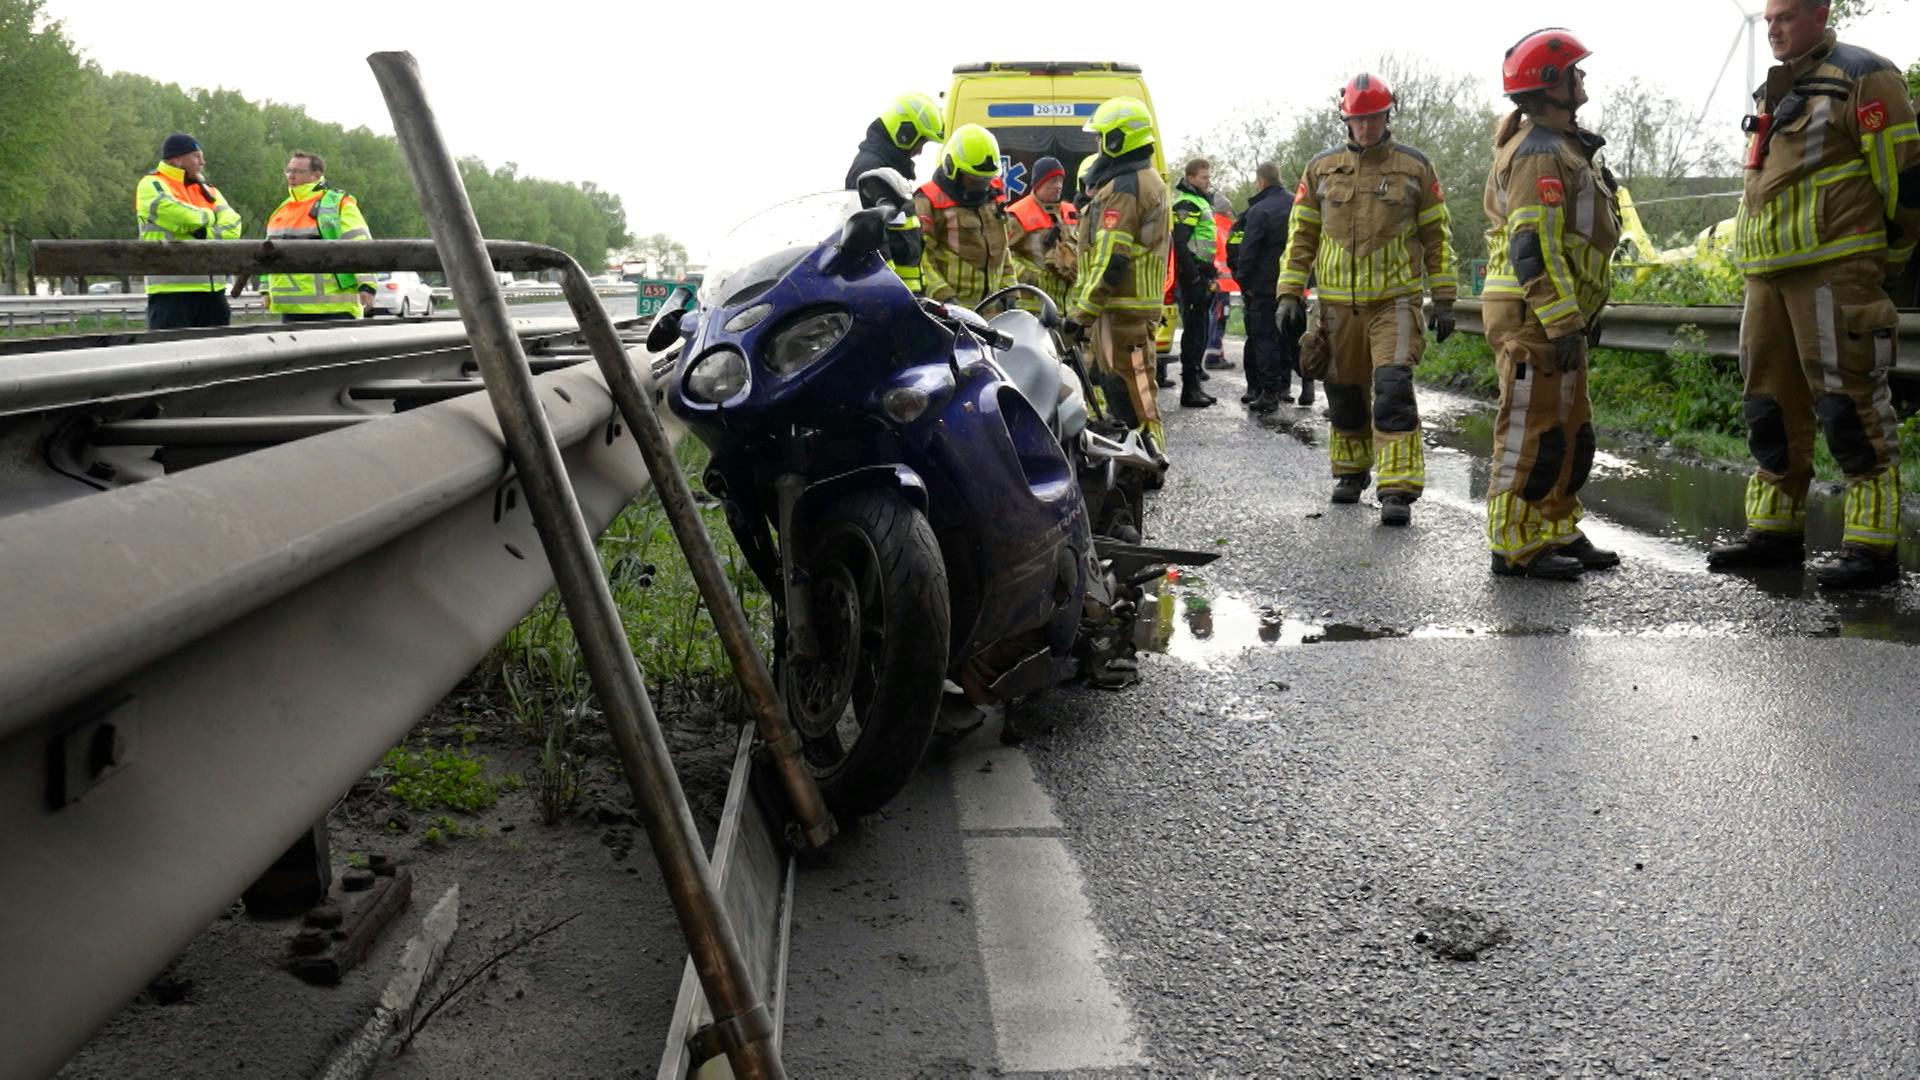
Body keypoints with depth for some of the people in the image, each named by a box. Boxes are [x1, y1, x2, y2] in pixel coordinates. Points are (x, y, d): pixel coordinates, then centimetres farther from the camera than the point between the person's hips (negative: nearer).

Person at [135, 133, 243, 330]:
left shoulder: (207, 189, 20)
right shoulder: (152, 185, 0)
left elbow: (232, 226, 5)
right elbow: (181, 217, -17)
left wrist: (204, 234, -12)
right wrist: (208, 216, 3)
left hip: (213, 289, 7)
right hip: (171, 288, -7)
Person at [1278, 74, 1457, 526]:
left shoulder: (1415, 167, 4)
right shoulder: (1321, 169, 7)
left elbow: (1437, 236, 7)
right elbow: (1301, 236, 11)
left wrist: (1444, 300, 4)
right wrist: (1290, 294, 3)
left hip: (1396, 301, -2)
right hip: (1338, 303, 3)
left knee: (1393, 391, -15)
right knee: (1344, 394, 11)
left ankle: (1398, 490, -14)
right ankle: (1350, 472, 32)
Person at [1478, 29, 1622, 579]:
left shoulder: (1561, 147, 21)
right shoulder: (1539, 154, -14)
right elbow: (1533, 249, -22)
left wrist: (1579, 314, 25)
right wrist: (1562, 323, -25)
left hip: (1557, 316, 11)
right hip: (1533, 317, -11)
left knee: (1571, 431, 15)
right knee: (1532, 431, -7)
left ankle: (1557, 534, 23)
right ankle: (1515, 547, -2)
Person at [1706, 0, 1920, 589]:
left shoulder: (1860, 77, -4)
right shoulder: (1773, 95, 21)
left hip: (1832, 270, -8)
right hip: (1768, 276, 8)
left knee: (1850, 402, -8)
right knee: (1771, 403, 11)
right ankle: (1775, 532, 20)